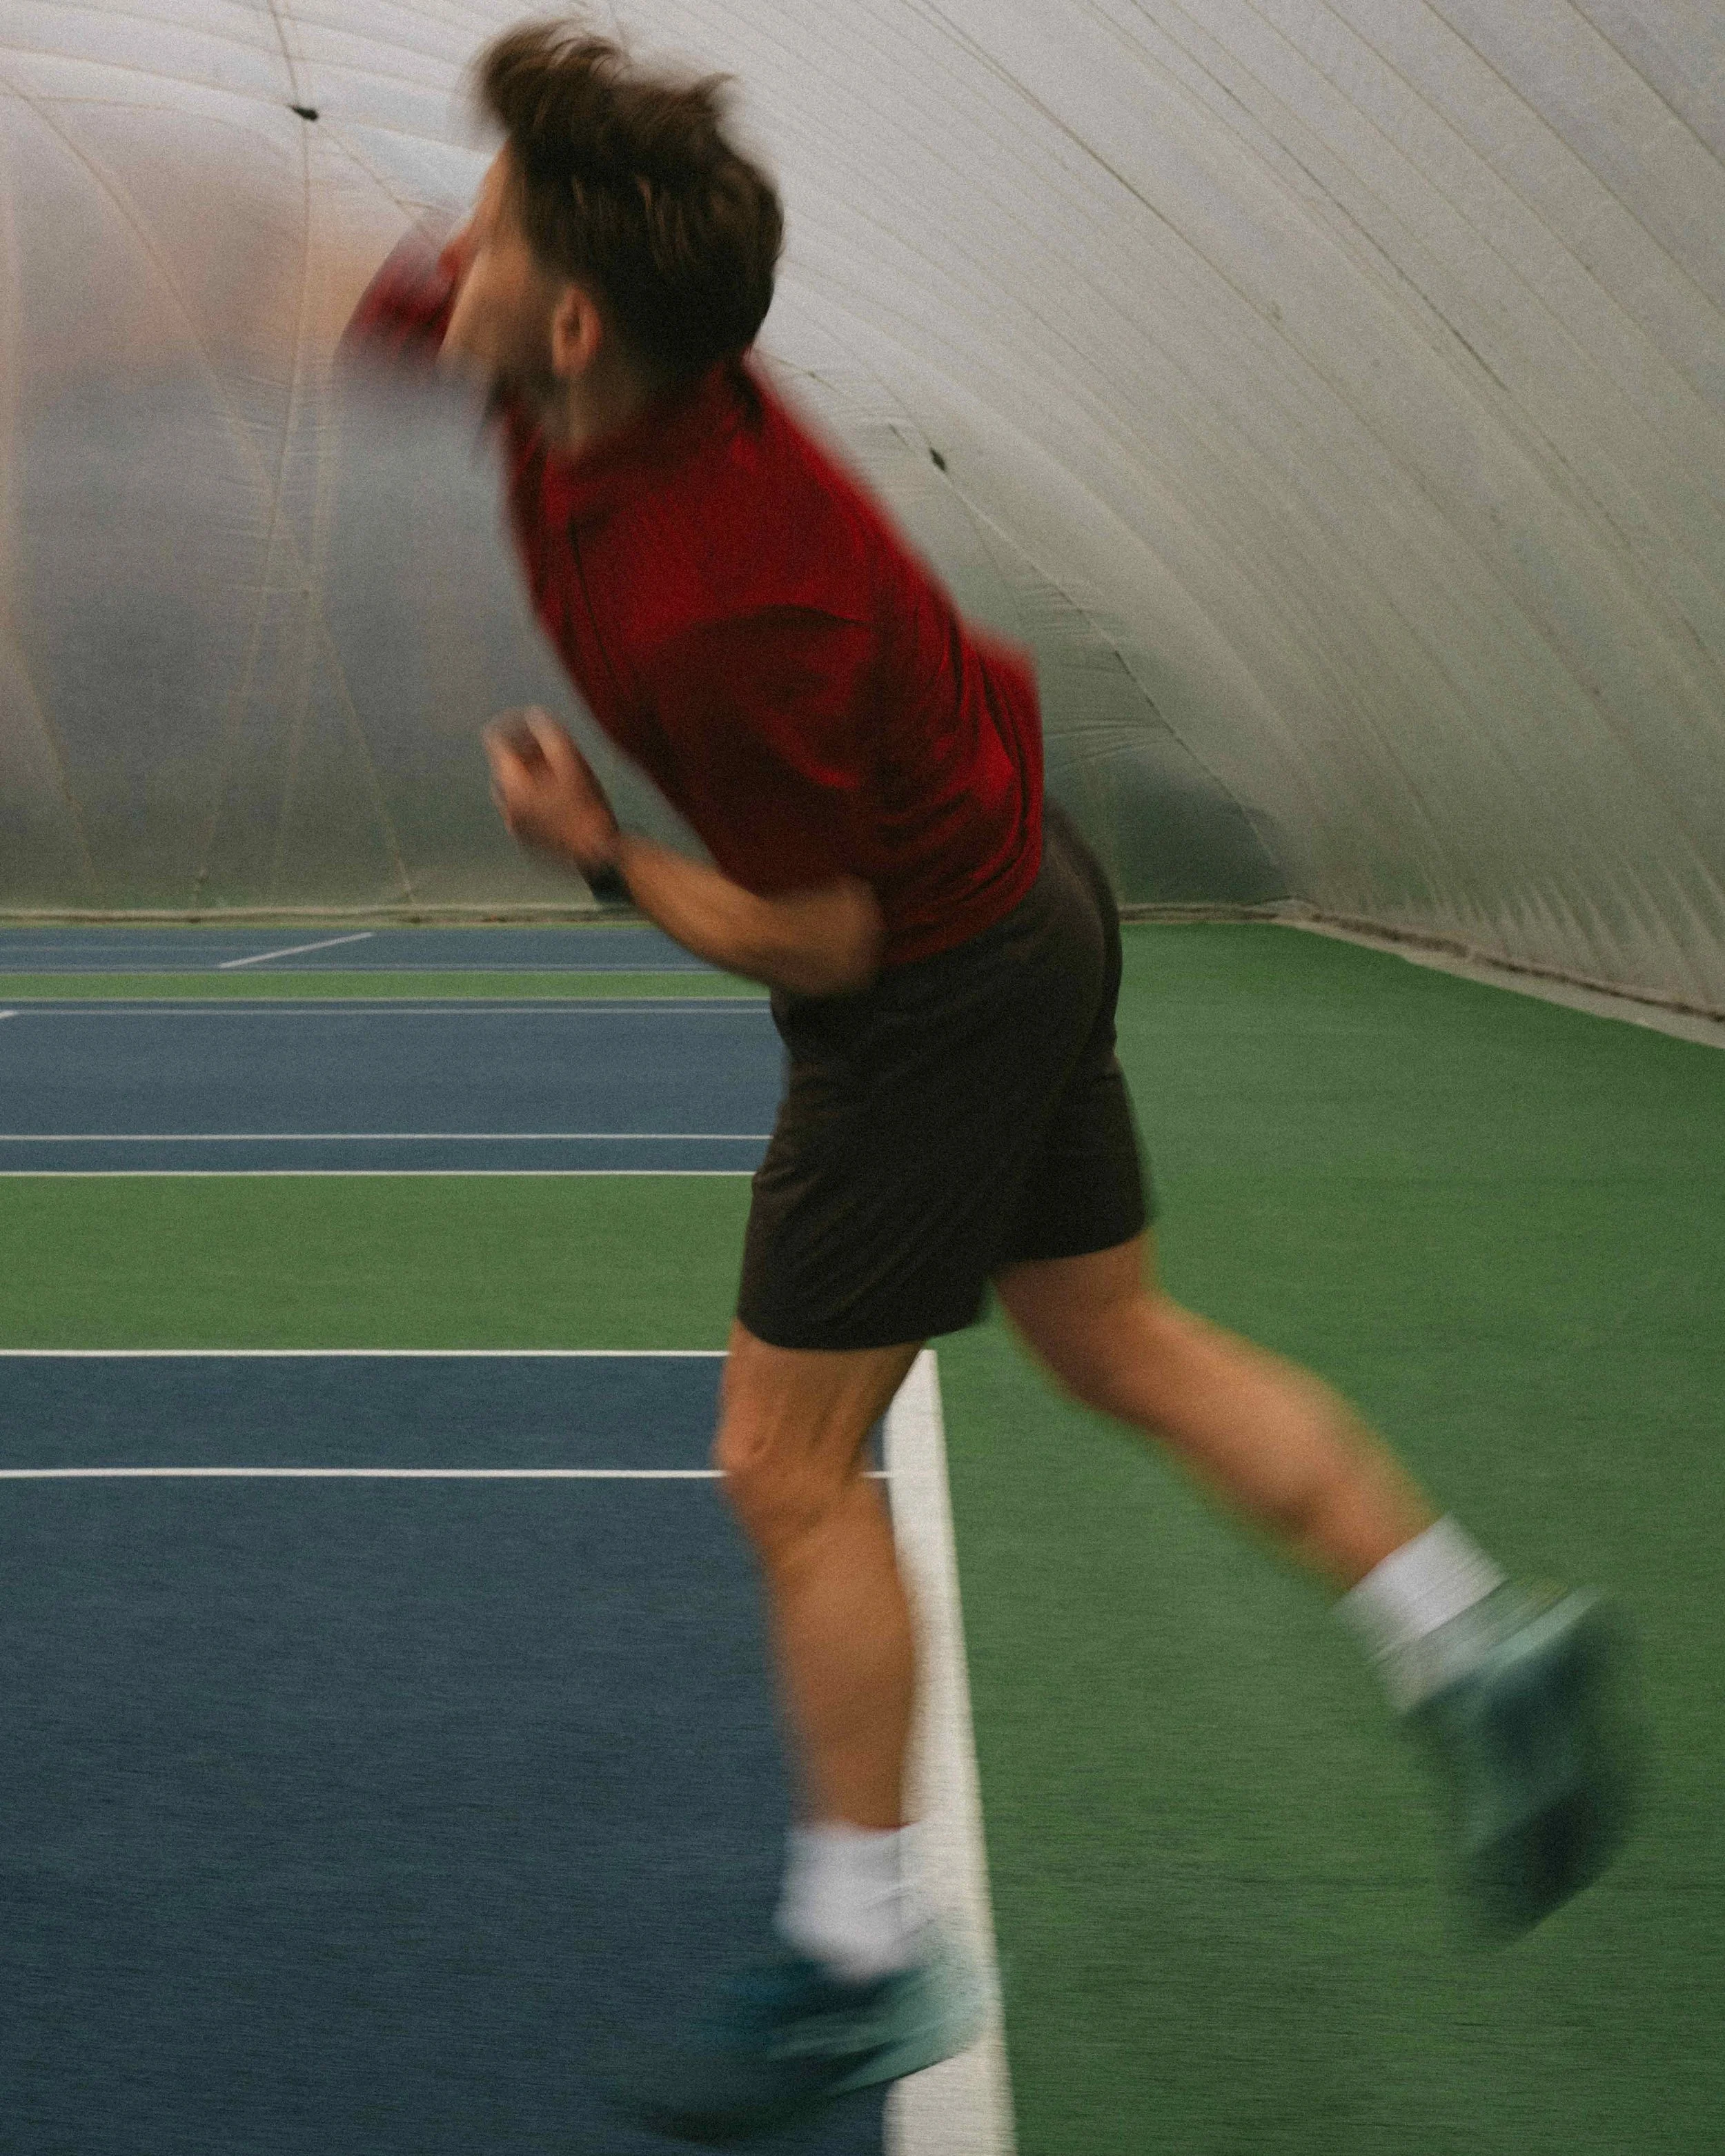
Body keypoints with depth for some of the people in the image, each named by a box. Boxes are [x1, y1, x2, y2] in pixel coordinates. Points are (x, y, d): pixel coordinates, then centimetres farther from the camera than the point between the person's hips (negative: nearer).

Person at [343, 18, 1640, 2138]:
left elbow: (821, 939, -23)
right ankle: (1476, 1642, 23)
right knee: (1128, 1346, 19)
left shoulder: (710, 602, -36)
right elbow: (398, 299, 12)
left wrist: (603, 856, -12)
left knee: (788, 1467, 1)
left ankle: (858, 1957, 15)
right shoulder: (568, 373, -12)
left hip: (942, 989, -9)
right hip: (1017, 904, 9)